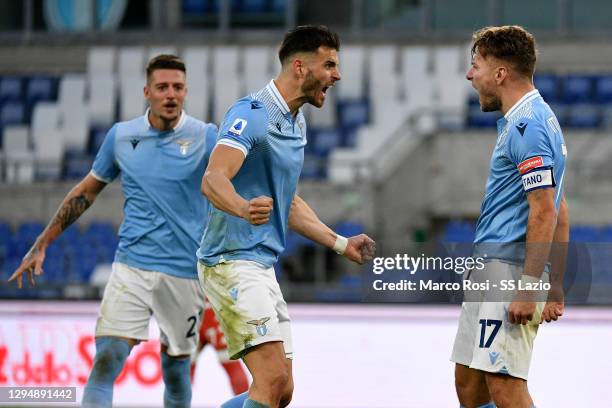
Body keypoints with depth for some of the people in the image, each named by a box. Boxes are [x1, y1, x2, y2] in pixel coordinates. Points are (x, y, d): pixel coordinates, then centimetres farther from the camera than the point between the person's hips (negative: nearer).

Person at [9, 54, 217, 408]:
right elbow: (87, 191, 17)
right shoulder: (121, 136, 6)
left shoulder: (205, 137, -3)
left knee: (176, 365, 7)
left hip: (185, 271, -1)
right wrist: (43, 244, 18)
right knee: (106, 360, -14)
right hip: (132, 264, 1)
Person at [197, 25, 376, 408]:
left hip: (264, 267, 10)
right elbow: (213, 179, -27)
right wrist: (243, 208, -47)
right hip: (233, 260, -10)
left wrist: (341, 243, 25)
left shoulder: (296, 124, 17)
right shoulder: (252, 114, -13)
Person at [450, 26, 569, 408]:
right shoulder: (529, 119, 19)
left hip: (509, 271, -11)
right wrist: (556, 288, 21)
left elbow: (544, 211, -20)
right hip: (489, 271, 11)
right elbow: (559, 212, 21)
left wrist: (527, 289, -23)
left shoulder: (526, 126, -14)